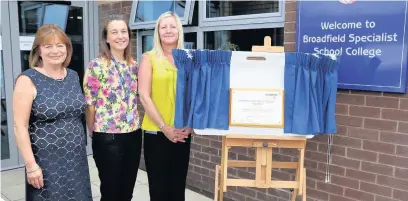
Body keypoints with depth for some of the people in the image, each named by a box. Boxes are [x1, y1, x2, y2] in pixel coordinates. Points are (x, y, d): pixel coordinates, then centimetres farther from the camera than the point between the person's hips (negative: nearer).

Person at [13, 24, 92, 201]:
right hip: (45, 161, -5)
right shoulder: (28, 80, -10)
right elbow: (20, 127, -12)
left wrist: (80, 144, 13)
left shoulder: (74, 76, 6)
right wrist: (31, 165, -15)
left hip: (77, 158, 5)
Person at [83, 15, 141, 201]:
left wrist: (134, 125, 11)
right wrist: (94, 133, -1)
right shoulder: (96, 66, -10)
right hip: (107, 137, -5)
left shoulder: (134, 65, 7)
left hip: (133, 135, 5)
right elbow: (89, 105, -7)